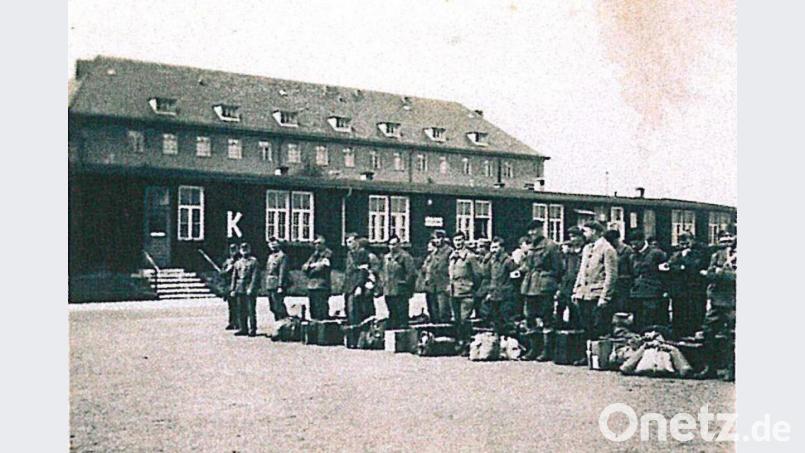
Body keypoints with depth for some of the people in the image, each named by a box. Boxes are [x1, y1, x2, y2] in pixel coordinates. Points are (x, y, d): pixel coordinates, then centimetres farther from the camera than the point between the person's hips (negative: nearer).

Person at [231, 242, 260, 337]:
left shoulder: (253, 261, -2)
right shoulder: (238, 263, 16)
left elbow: (255, 276, -10)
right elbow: (234, 277, 16)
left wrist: (251, 288, -18)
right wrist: (233, 289, 8)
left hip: (250, 289, -6)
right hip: (240, 289, 6)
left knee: (251, 310, -4)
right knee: (241, 310, 9)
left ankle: (252, 329, 0)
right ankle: (243, 329, 17)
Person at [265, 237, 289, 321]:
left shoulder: (282, 256, -9)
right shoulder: (270, 256, 18)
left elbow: (282, 272, -15)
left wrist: (280, 286, -20)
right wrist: (267, 285, 16)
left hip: (277, 286, -9)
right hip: (270, 286, 9)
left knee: (278, 308, -10)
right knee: (273, 308, 12)